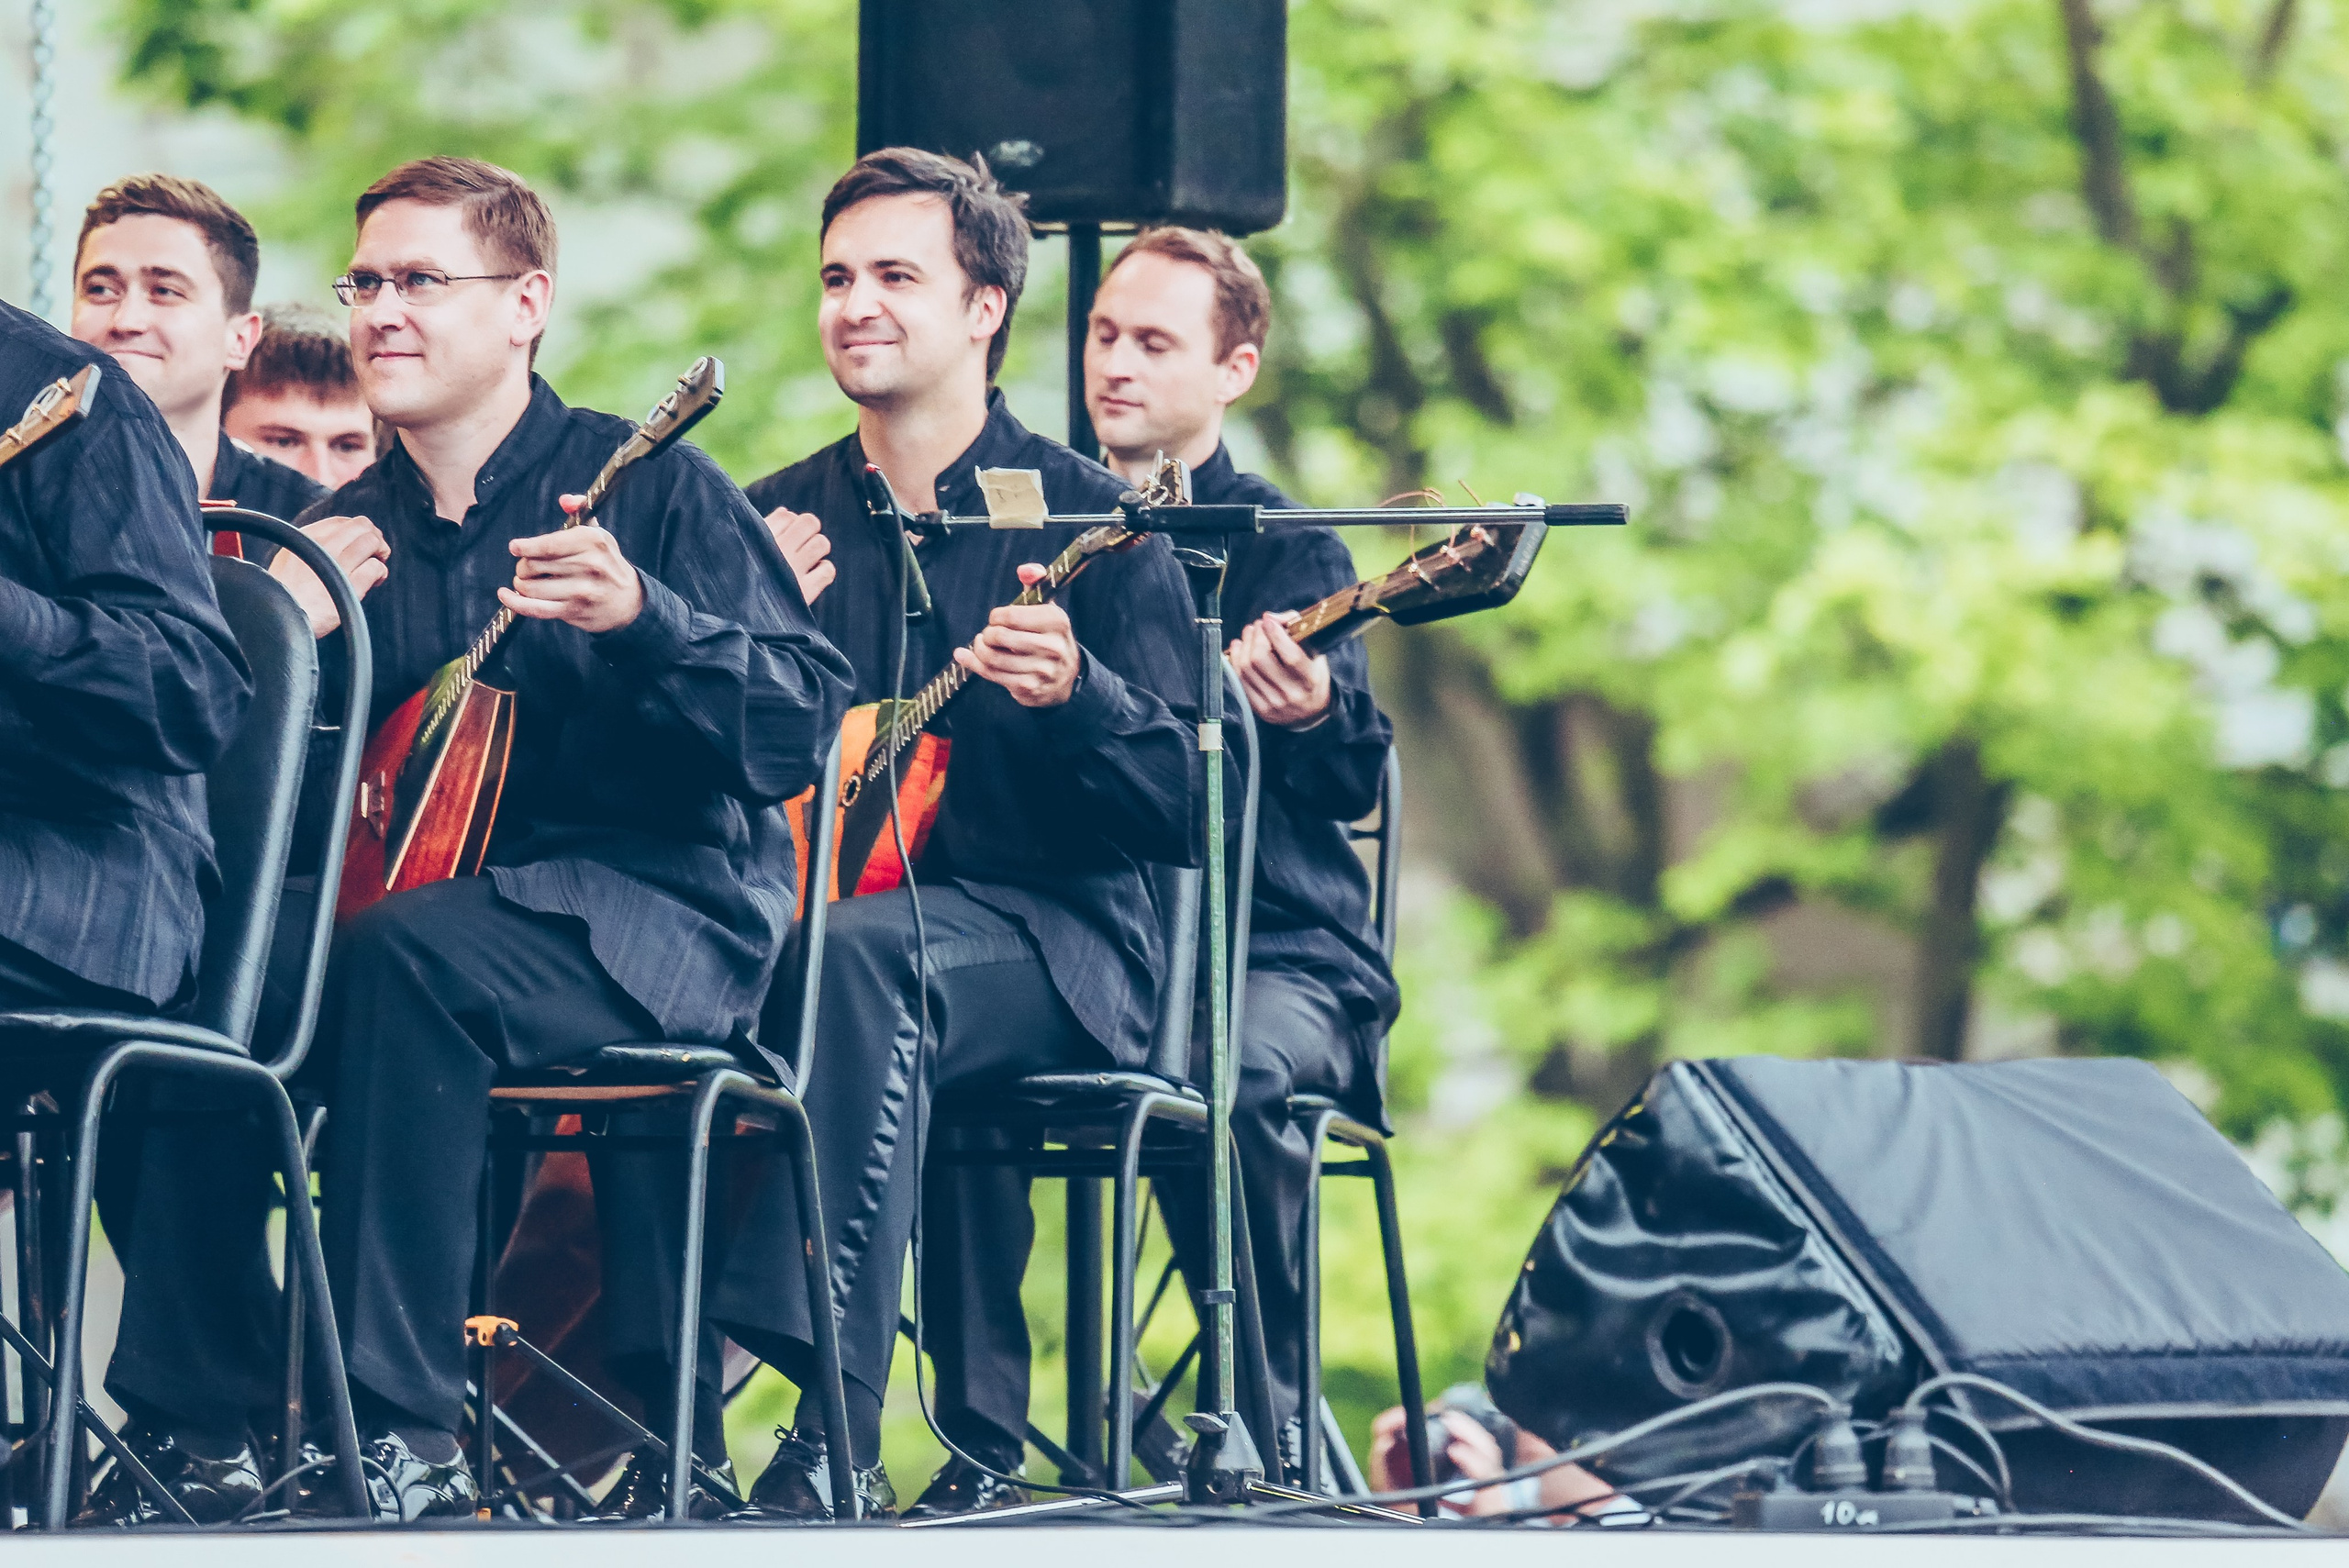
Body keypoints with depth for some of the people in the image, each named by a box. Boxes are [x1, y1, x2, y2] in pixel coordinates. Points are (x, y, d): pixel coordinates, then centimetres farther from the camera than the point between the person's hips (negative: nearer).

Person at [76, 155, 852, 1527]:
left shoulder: (648, 487, -2)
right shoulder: (344, 533, 13)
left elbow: (808, 728, -12)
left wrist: (641, 617, -27)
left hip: (656, 918, -6)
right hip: (424, 888, 6)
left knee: (406, 951, -35)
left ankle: (406, 1431, -35)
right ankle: (199, 1419, -17)